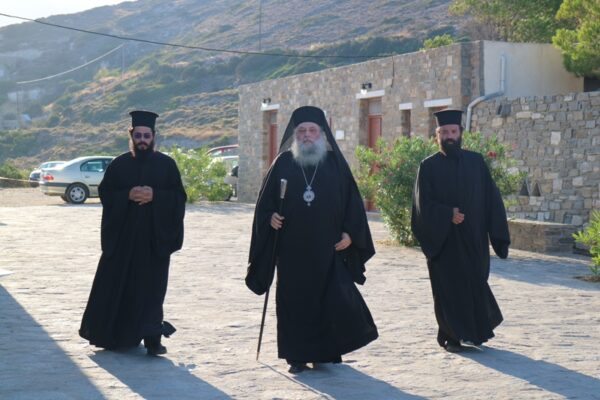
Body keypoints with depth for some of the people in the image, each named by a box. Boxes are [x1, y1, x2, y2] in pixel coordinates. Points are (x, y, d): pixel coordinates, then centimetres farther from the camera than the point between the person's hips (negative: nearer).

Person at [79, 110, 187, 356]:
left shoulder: (166, 164, 4)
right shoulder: (119, 165, 6)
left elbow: (179, 197, 0)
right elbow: (105, 192, 3)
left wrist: (155, 195, -16)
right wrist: (128, 195, -14)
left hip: (154, 237, -1)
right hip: (122, 236, 1)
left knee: (151, 287, -3)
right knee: (117, 286, 5)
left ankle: (151, 338, -2)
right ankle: (116, 333, 22)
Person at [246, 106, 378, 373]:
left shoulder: (334, 162, 4)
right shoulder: (283, 163, 5)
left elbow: (352, 200, 6)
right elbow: (266, 200, 9)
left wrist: (349, 232, -3)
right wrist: (270, 217, -10)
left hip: (328, 248, 0)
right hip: (292, 249, 1)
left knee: (336, 298, -6)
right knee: (294, 301, 3)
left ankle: (328, 351, 11)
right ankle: (298, 356, 12)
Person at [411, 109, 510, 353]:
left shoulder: (476, 162, 7)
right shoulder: (429, 167, 0)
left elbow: (491, 198, 4)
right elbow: (423, 204, -6)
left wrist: (496, 232, -5)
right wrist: (448, 215, -20)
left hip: (474, 239, 2)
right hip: (443, 240, -2)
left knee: (475, 284, 7)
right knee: (448, 287, 1)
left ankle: (475, 330, 27)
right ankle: (453, 336, 12)